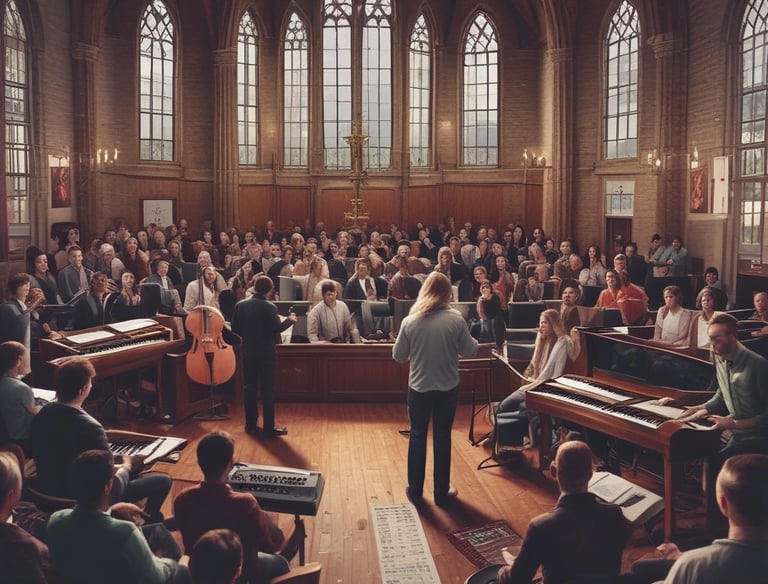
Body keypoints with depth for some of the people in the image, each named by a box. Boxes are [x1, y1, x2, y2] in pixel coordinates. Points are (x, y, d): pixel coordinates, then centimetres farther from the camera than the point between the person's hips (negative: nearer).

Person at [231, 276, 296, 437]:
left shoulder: (240, 305, -1)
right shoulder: (269, 307, -16)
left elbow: (235, 328, 4)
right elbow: (277, 328, -15)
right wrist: (290, 320, 2)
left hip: (248, 352, 5)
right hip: (266, 353, -4)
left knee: (249, 387, 15)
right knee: (267, 389, 0)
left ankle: (250, 424, 22)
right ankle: (269, 427, 2)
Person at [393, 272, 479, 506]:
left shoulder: (410, 321, -11)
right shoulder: (455, 319, -13)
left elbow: (398, 356, -3)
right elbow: (469, 350, -4)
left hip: (418, 387, 0)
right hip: (447, 388, 0)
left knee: (417, 436, 16)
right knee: (442, 437, 13)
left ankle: (415, 490, 26)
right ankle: (441, 492, 23)